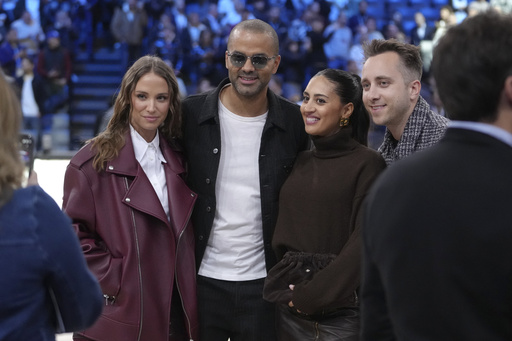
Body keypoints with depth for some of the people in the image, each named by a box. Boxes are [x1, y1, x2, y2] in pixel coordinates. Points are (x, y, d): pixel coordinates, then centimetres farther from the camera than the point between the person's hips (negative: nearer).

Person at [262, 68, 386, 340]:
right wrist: (278, 289, 5)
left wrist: (314, 294, -14)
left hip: (341, 312, -5)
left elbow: (362, 242, -12)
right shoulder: (299, 162, 11)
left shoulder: (367, 163, -6)